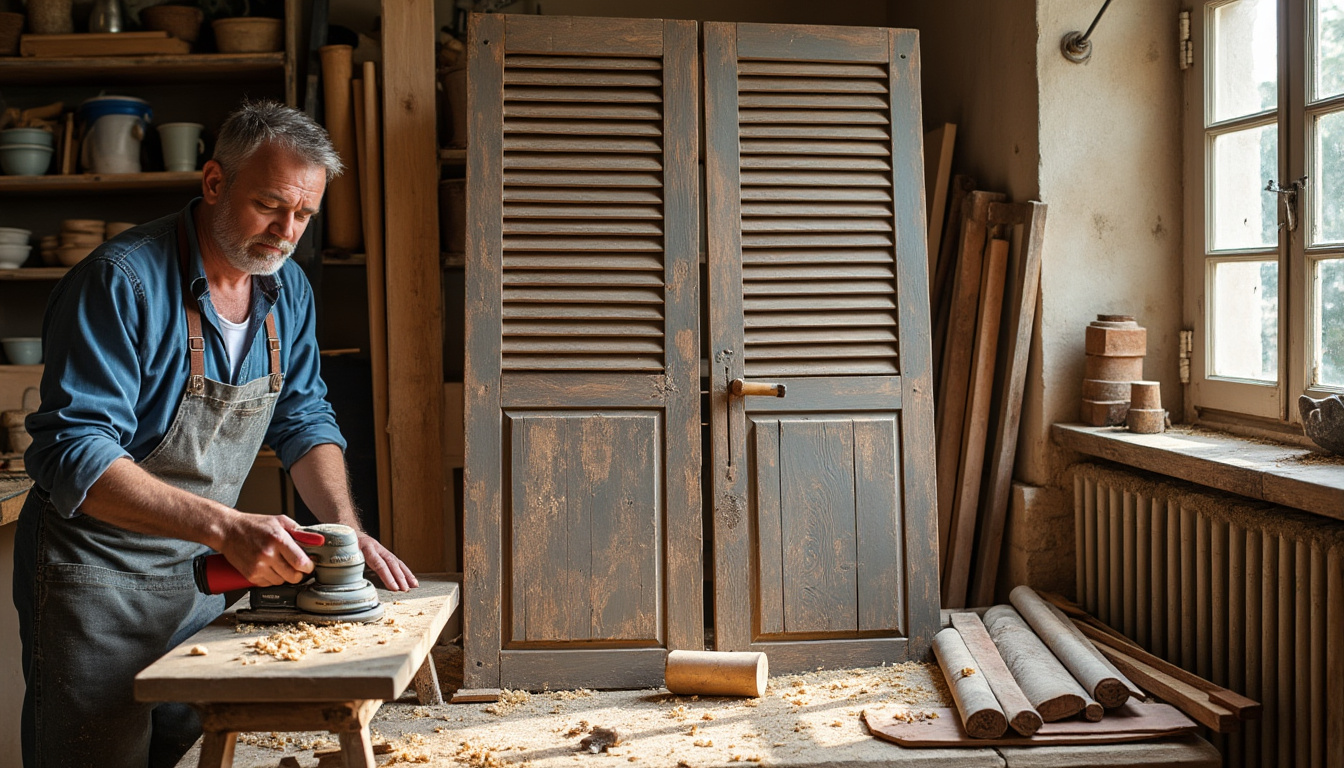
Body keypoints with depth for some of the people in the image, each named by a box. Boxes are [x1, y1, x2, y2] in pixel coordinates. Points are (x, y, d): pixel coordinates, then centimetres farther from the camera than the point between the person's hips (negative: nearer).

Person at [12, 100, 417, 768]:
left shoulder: (287, 289, 1)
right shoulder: (120, 282, -21)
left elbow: (304, 421, 8)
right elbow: (75, 455, -28)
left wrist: (348, 531, -8)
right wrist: (226, 526, -38)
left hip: (202, 572, 6)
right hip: (95, 577, -6)